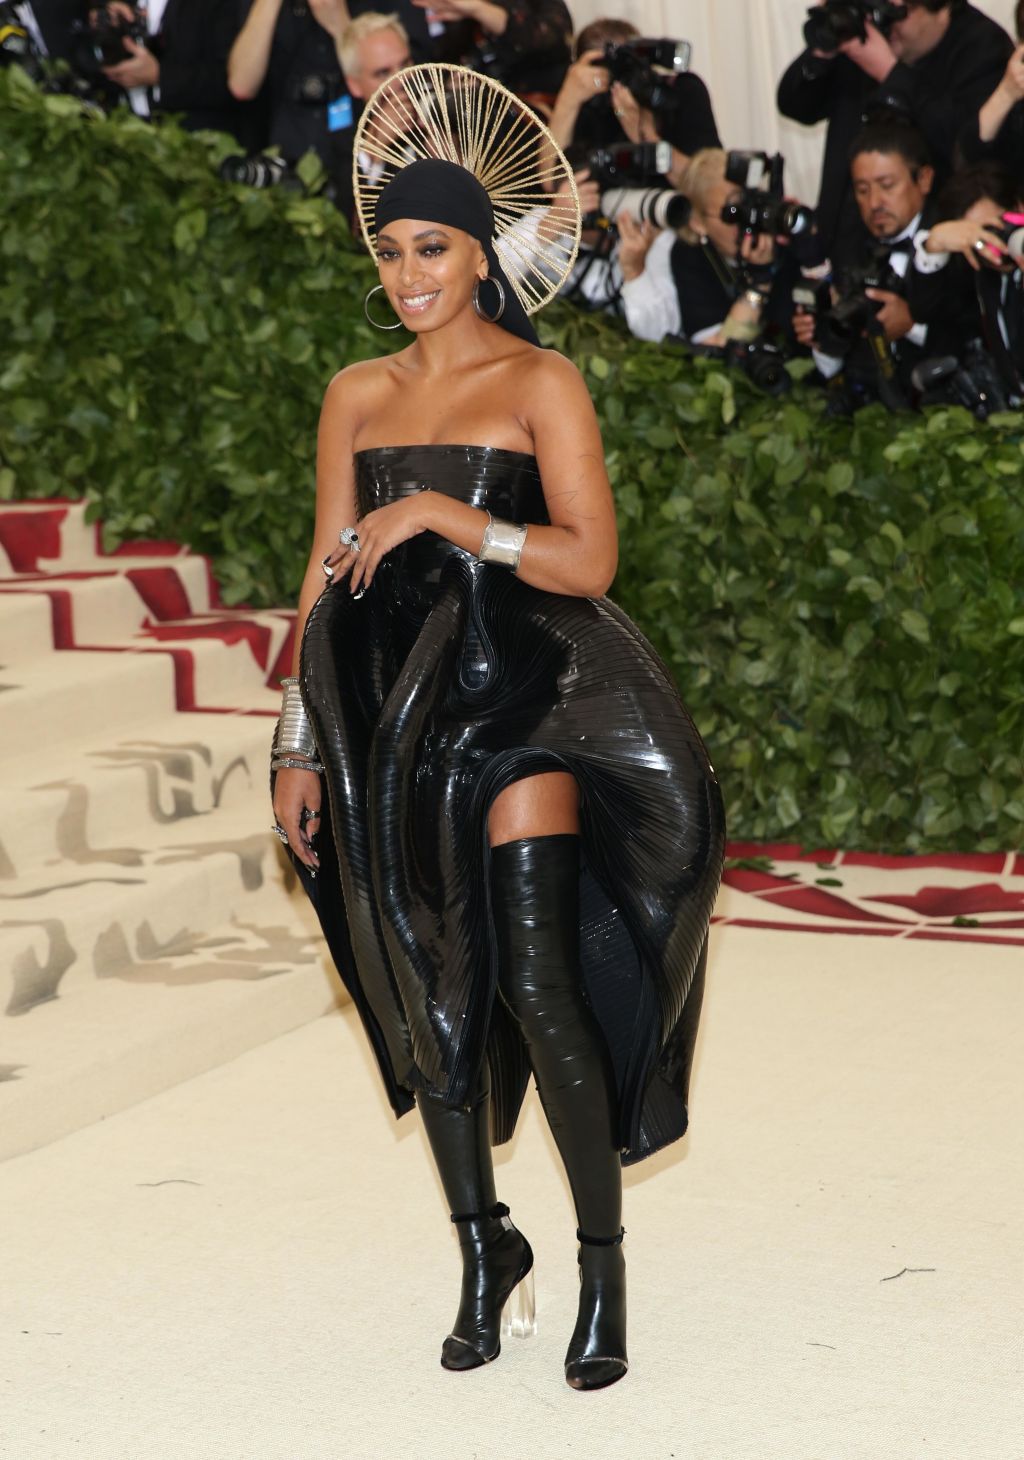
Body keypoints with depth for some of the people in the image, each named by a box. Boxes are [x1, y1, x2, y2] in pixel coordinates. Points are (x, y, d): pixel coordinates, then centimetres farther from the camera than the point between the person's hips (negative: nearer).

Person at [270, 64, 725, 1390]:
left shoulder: (540, 382, -1)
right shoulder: (357, 396, 12)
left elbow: (588, 558, -9)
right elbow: (325, 576, 13)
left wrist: (440, 514, -17)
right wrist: (300, 746, 8)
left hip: (518, 698, -5)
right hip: (390, 709, 5)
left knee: (537, 983, -14)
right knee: (427, 996, 7)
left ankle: (602, 1264, -1)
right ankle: (483, 1252, 21)